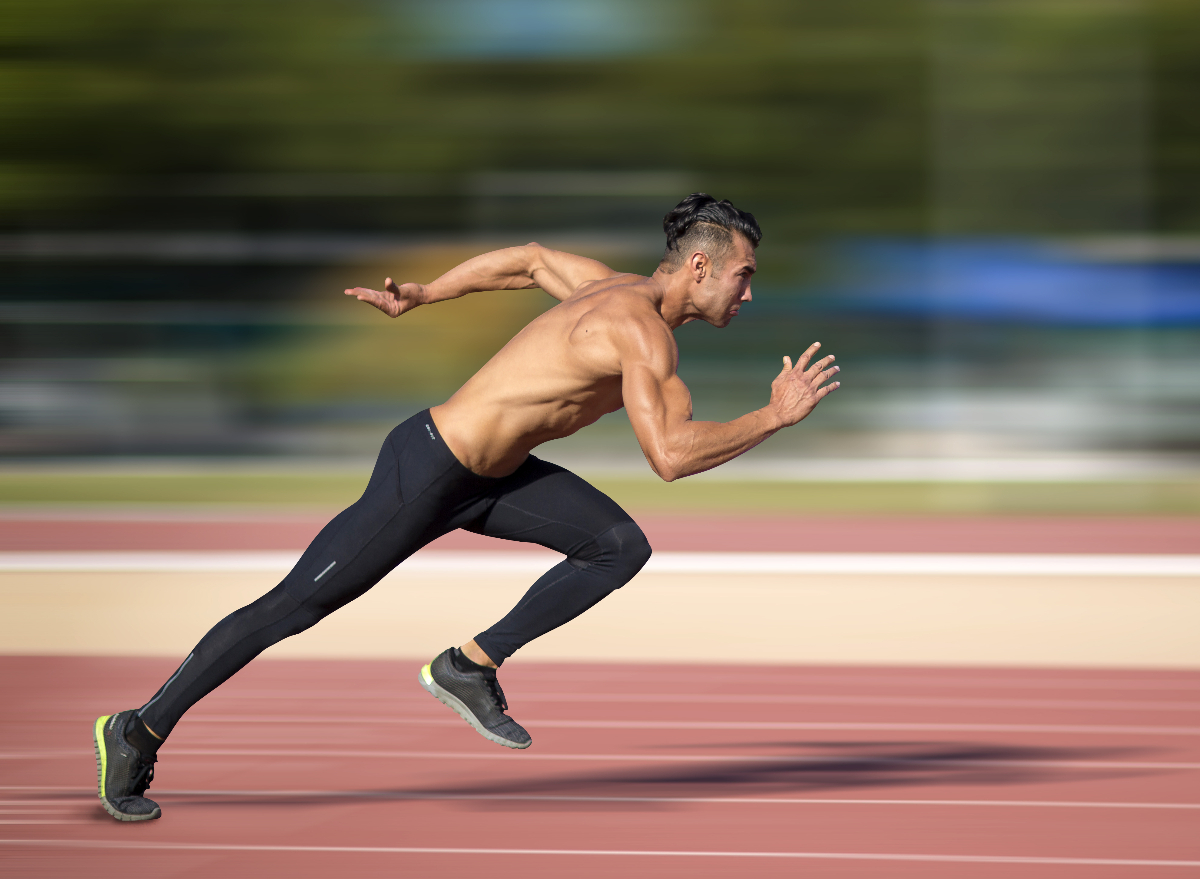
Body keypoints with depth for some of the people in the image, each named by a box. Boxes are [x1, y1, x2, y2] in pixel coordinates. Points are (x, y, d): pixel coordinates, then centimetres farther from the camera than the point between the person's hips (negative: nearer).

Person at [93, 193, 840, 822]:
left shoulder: (620, 289, 6)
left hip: (486, 475, 9)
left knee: (620, 547, -1)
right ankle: (140, 734, 10)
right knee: (296, 605, -1)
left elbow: (529, 259, 22)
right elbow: (670, 456, -33)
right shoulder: (643, 329, -23)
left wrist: (419, 298, 27)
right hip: (426, 473, -9)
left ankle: (473, 666, 6)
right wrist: (775, 418, -24)